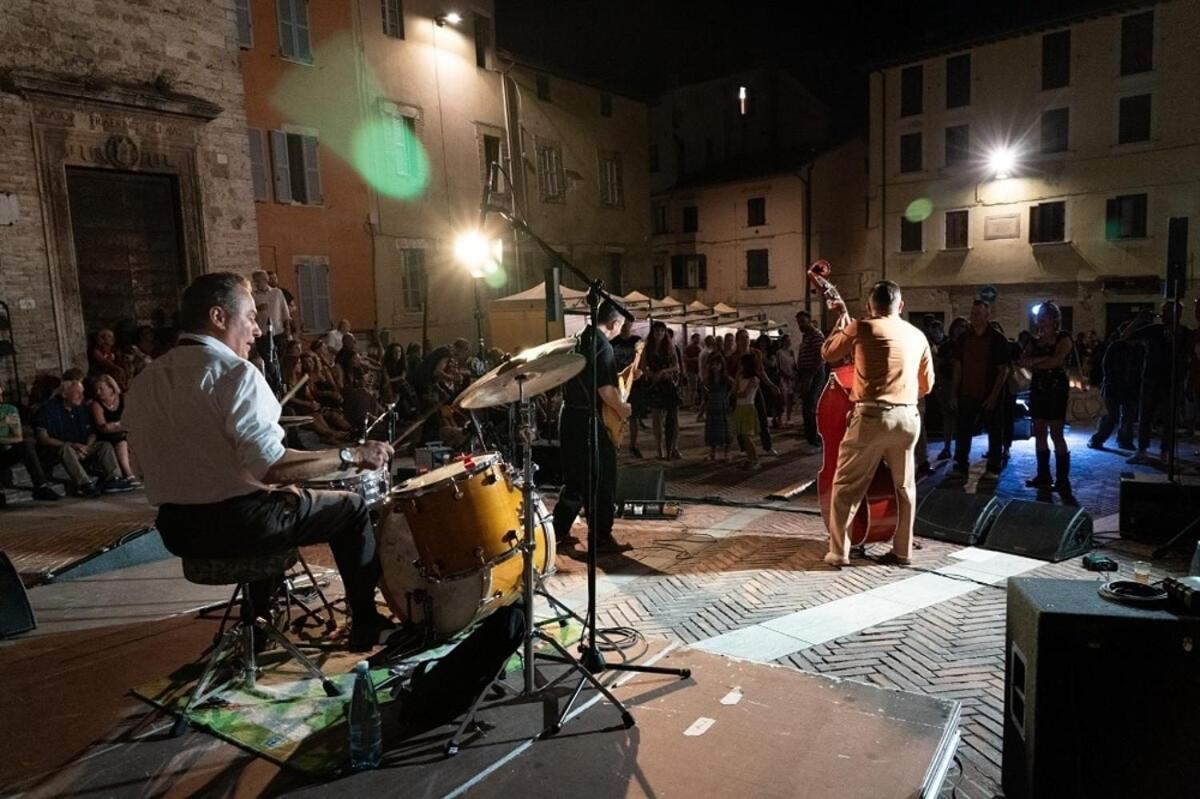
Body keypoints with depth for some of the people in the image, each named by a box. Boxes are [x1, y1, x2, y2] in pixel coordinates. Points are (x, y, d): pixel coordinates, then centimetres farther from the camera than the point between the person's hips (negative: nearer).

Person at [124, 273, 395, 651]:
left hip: (178, 531, 8)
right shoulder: (234, 371, -18)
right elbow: (270, 465, -29)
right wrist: (351, 455, -21)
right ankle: (365, 625, 17)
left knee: (276, 496, 35)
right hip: (239, 522, -8)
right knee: (353, 507, 9)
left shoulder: (144, 382, 8)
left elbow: (174, 461, 15)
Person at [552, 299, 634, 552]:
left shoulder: (579, 340, 14)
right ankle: (602, 538, 7)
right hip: (590, 421, -9)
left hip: (570, 417, 9)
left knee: (574, 479, 17)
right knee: (601, 482, 0)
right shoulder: (603, 346, -15)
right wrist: (622, 409, -6)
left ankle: (559, 532, 21)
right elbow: (605, 389, -23)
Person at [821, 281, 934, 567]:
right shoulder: (917, 336, 10)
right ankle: (902, 550, 25)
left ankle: (838, 552, 7)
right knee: (904, 486, 18)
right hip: (908, 418, 4)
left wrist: (841, 320, 21)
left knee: (846, 486, 5)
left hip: (871, 416, -4)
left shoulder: (860, 328, -3)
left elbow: (828, 353, 11)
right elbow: (926, 384, 18)